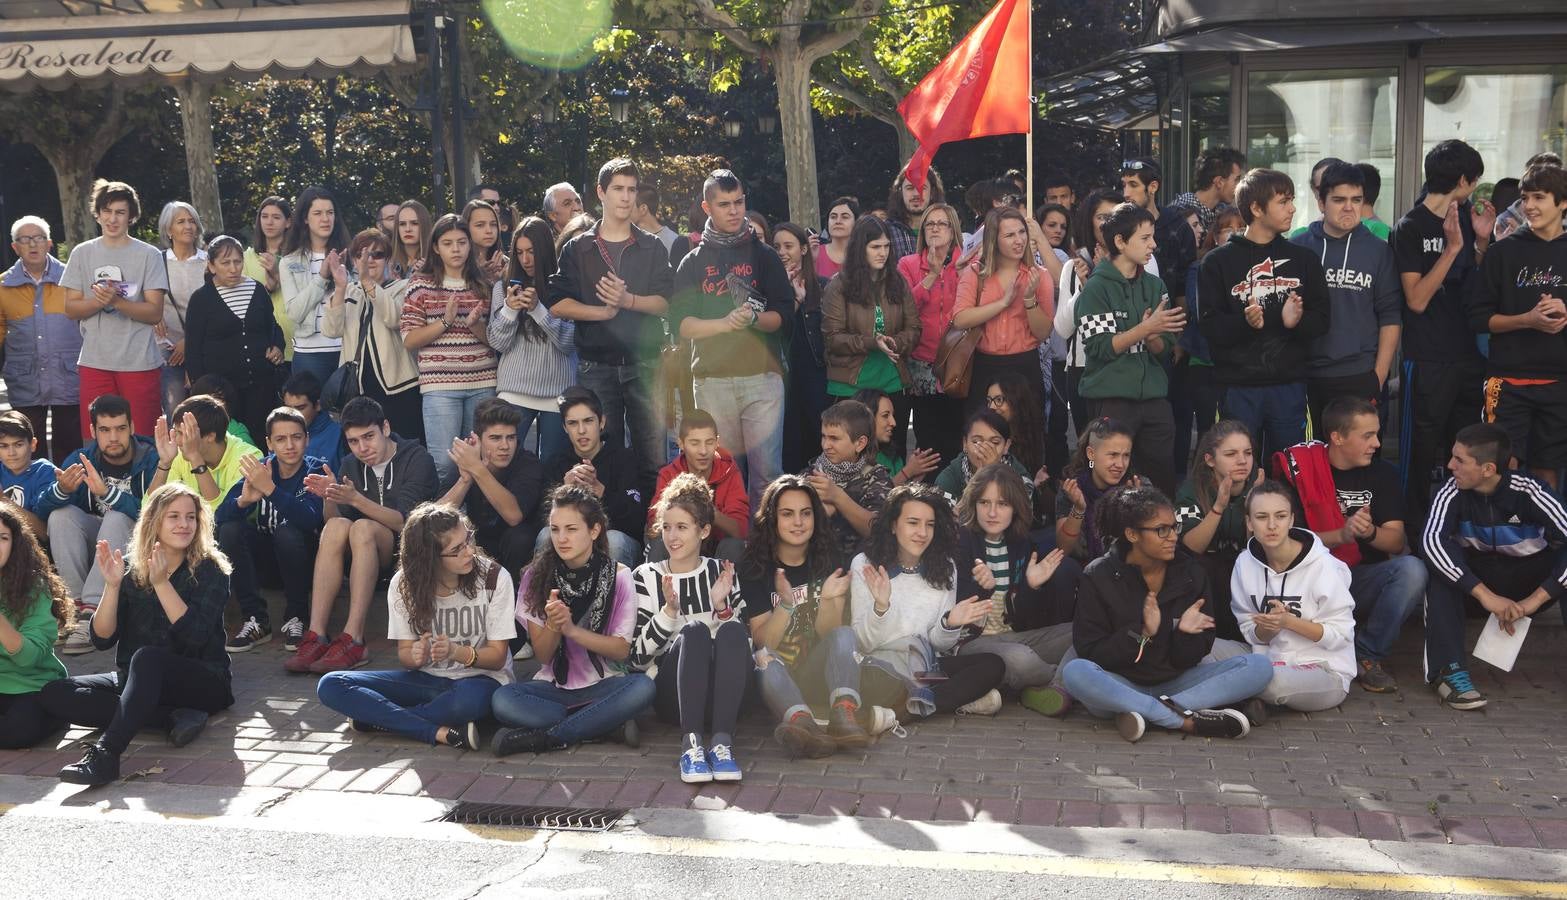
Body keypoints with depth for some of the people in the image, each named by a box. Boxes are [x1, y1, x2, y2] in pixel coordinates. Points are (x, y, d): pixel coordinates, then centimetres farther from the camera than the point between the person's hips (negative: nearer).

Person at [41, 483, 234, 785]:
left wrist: (161, 583, -26)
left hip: (202, 682, -5)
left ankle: (105, 753, -47)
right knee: (54, 694, -16)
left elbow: (196, 636, -20)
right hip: (134, 681, 5)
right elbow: (102, 640, -4)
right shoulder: (130, 569, 2)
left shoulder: (209, 570, -7)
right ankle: (174, 718, -26)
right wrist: (112, 585, -18)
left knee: (147, 657, -35)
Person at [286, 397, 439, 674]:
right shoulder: (351, 466, 12)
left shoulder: (416, 459, -5)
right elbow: (332, 521, 5)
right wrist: (328, 498, -17)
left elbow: (404, 522, -16)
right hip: (361, 556, 4)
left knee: (363, 528, -33)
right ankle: (315, 637, -35)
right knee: (337, 527, -27)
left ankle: (353, 639, -40)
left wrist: (355, 499, -28)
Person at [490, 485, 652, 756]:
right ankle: (610, 723, -21)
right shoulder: (537, 577, 0)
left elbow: (622, 650, -7)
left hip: (604, 684, -1)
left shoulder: (618, 576, -4)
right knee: (502, 700, -29)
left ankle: (544, 737, -24)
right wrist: (553, 625, -23)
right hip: (555, 686, 1)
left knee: (643, 687, -34)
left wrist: (572, 629, -20)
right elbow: (543, 655, -1)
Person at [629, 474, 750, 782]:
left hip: (721, 695, 1)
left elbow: (745, 644, 6)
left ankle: (721, 741, -38)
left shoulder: (722, 573, 12)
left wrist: (722, 608, -11)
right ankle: (691, 742, -39)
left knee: (732, 631, -28)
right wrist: (668, 610, -13)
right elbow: (637, 656, 1)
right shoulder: (646, 577, 9)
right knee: (694, 629, -30)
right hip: (671, 696, -1)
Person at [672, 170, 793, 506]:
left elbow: (786, 317, 5)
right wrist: (725, 324, -14)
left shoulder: (764, 254, 11)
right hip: (712, 379, 1)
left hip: (763, 376, -1)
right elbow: (680, 323, 2)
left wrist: (754, 318, -15)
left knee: (767, 469, -6)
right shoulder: (693, 262, 12)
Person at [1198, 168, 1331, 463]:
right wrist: (1244, 323, -25)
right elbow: (1209, 325, -7)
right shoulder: (1218, 262, 1)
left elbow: (1322, 319, 5)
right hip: (1238, 387, -3)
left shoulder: (1303, 259, 10)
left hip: (1289, 386, 3)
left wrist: (1296, 321, -15)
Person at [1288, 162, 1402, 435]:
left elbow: (1390, 318, 6)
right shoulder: (1298, 247, 5)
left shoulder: (1378, 251, 7)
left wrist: (1379, 377, 0)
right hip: (1306, 377, 0)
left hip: (1360, 380, 0)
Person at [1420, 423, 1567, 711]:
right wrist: (1484, 594, -41)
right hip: (1477, 577, 1)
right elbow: (1430, 540, -34)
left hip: (1530, 580, -1)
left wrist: (1535, 600, -36)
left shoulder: (1528, 492, -21)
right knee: (1437, 559, -30)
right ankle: (1450, 670, -35)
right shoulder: (1452, 493, -18)